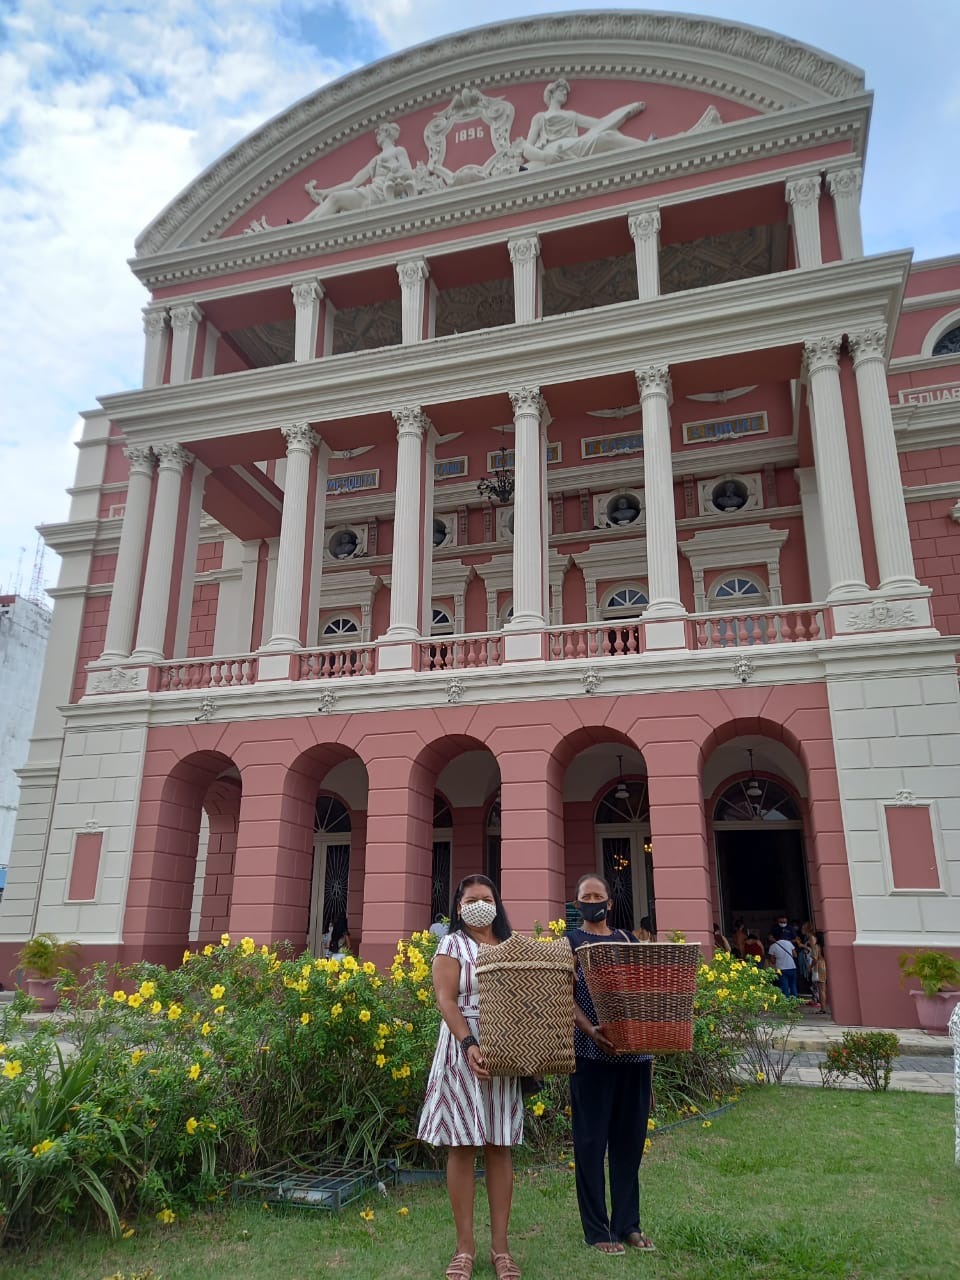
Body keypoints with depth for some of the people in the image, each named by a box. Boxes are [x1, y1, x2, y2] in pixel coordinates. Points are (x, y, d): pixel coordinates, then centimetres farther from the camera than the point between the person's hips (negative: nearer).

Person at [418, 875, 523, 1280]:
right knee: (462, 1146, 2)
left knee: (500, 1148, 7)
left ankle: (500, 1245, 15)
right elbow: (446, 1000, -10)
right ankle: (465, 1245, 13)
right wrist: (469, 1044, -23)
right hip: (464, 1050, -3)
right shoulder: (452, 945, -1)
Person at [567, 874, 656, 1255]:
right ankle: (597, 1229, 14)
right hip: (592, 1054, -4)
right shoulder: (571, 941, 1)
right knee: (592, 1139, 3)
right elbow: (567, 996, -7)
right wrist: (590, 1030, -23)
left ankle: (628, 1224, 23)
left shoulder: (627, 939, 13)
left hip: (634, 1052, 4)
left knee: (630, 1138, 11)